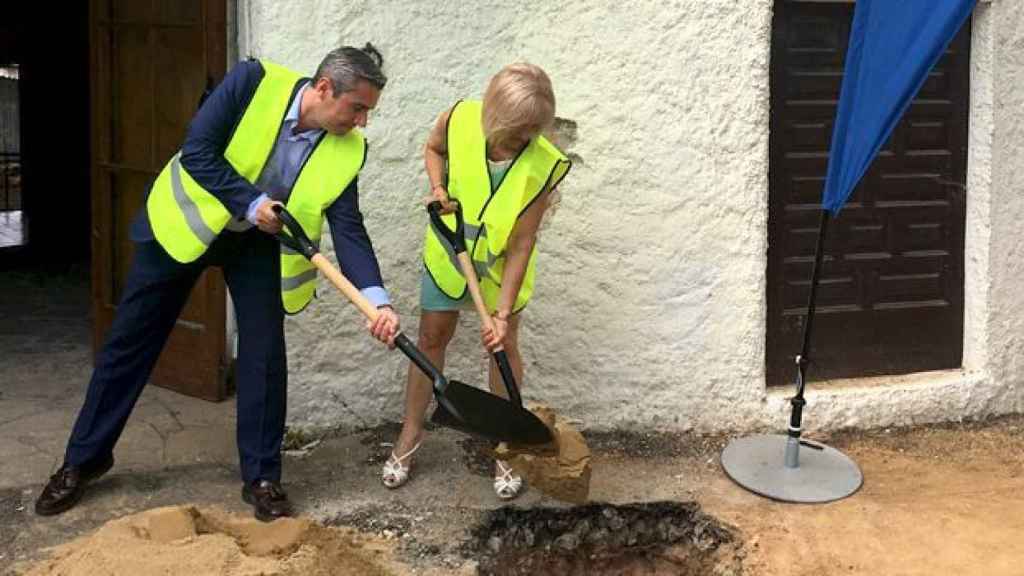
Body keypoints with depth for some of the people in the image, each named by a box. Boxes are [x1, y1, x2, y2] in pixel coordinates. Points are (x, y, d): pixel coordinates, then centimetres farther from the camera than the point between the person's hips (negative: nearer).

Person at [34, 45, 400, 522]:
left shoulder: (348, 150, -16)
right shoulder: (254, 81, -24)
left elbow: (349, 230, -19)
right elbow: (197, 150, -23)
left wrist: (376, 299, -32)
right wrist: (250, 202, -28)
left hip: (257, 241, 2)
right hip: (187, 219, -2)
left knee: (265, 353, -7)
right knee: (129, 341, 6)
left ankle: (261, 478, 10)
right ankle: (84, 459, 22)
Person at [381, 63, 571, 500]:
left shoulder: (542, 166, -31)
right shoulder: (459, 120, -28)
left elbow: (521, 246, -26)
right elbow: (433, 149, -1)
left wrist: (503, 311, -26)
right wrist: (438, 188, -20)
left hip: (499, 264, -1)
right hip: (448, 251, 2)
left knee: (503, 345, 5)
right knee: (431, 337, 10)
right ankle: (411, 432, 27)